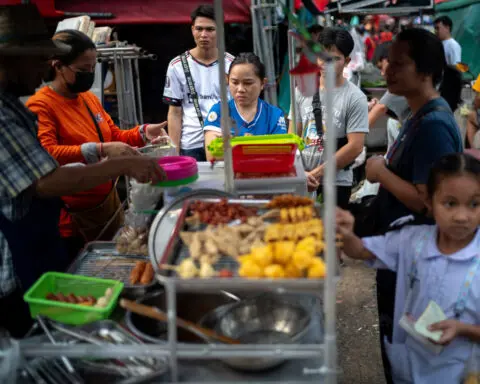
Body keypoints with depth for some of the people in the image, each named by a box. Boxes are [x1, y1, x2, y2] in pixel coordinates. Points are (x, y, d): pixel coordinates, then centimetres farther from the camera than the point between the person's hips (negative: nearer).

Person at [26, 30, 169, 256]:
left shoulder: (90, 98, 9)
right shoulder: (40, 106, -15)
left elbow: (114, 136, 17)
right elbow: (46, 154, -29)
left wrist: (144, 133, -2)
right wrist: (100, 150, -37)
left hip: (108, 202, 8)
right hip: (73, 216, -7)